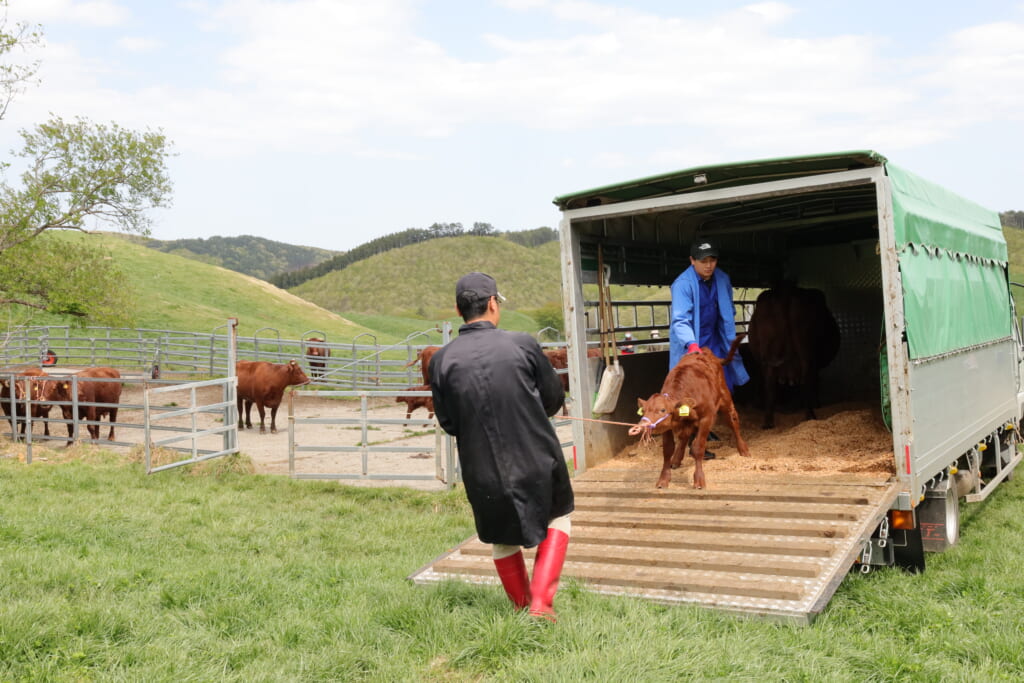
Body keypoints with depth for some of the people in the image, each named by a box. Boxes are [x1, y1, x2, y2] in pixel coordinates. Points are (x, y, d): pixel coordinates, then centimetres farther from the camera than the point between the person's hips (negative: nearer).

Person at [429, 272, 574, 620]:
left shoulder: (442, 359, -9)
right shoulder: (523, 344, -12)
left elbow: (448, 422, -1)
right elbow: (554, 398, 0)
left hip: (483, 471, 2)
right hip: (536, 461, -1)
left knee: (502, 537, 27)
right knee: (557, 520, 25)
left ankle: (522, 605, 37)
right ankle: (541, 602, 14)